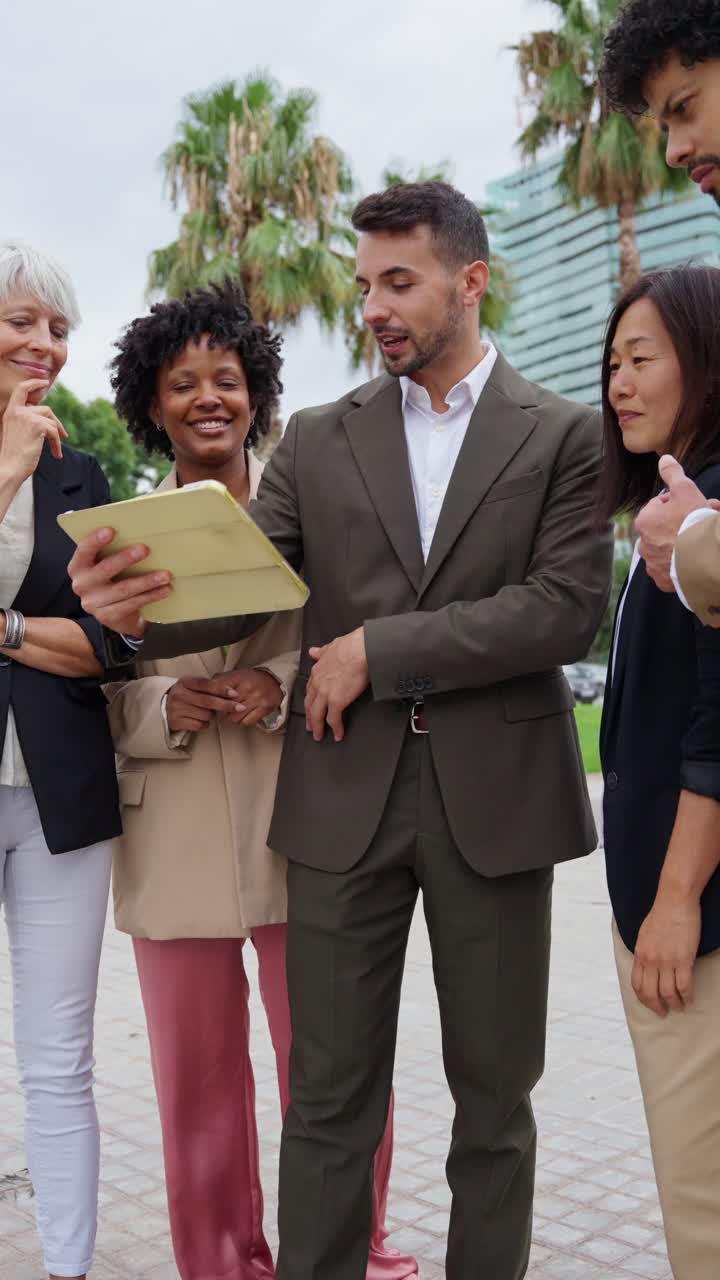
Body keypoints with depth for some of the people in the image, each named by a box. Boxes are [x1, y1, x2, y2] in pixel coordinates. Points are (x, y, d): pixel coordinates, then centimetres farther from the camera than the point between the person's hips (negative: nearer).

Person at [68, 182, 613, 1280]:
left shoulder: (564, 437, 3)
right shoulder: (318, 440, 9)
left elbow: (568, 610, -9)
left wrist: (379, 647, -14)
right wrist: (138, 611, -23)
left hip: (493, 794, -1)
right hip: (345, 793, 1)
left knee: (494, 1094, 12)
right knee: (331, 1096, 7)